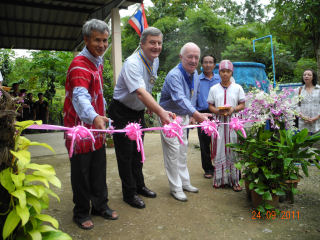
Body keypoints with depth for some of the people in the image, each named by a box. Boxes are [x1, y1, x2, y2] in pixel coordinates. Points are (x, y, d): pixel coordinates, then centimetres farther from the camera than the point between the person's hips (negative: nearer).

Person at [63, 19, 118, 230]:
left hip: (97, 125, 8)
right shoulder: (79, 65, -19)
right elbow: (80, 96, -36)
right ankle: (81, 213, 24)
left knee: (99, 169, 15)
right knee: (81, 172, 6)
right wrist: (94, 117, -53)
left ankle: (100, 205, 32)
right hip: (80, 127, -8)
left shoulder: (98, 62, 11)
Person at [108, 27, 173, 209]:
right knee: (125, 153, 2)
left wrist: (149, 105, 18)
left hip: (139, 112, 8)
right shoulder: (132, 63, -27)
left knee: (137, 151, 18)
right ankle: (129, 194, 19)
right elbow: (140, 92, -42)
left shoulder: (155, 61, 1)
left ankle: (139, 186, 35)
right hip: (122, 113, -7)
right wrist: (161, 112, -53)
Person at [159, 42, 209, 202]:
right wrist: (197, 114, -50)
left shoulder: (195, 74, 3)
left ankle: (184, 182, 29)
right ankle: (175, 188, 10)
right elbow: (180, 99, -40)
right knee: (173, 152, -4)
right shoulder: (174, 75, -25)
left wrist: (192, 115, 11)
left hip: (184, 117, 8)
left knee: (183, 150, 15)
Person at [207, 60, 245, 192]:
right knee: (219, 150, 1)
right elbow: (210, 105, 10)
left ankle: (234, 180, 8)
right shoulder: (214, 89, 11)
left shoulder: (237, 88, 8)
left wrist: (233, 109, -13)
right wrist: (218, 111, -11)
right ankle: (219, 179, 12)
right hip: (219, 121, 1)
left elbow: (242, 105, 7)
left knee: (233, 150, -1)